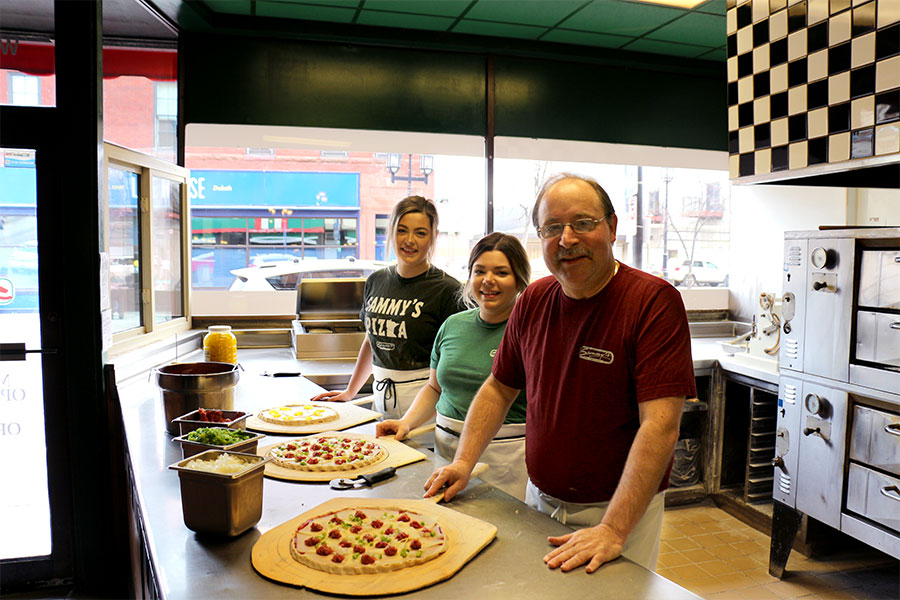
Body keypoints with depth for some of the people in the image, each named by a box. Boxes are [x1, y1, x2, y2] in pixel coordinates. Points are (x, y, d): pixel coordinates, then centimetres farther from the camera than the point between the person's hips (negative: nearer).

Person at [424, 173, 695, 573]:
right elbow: (499, 388, 9)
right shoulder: (533, 301, -1)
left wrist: (613, 529, -30)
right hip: (539, 501, 5)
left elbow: (661, 425, -25)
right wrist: (463, 461, -1)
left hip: (620, 511, -5)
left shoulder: (654, 301, -18)